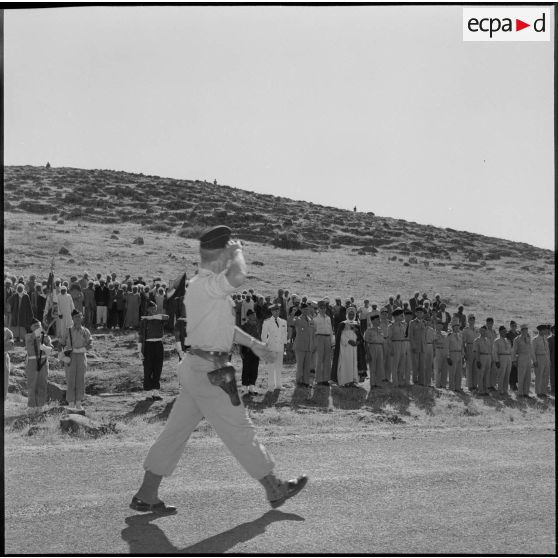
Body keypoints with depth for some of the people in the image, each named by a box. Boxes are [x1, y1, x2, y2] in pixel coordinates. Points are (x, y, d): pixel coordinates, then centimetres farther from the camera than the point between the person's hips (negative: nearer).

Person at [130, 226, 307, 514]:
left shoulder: (206, 287, 16)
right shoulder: (205, 284, -18)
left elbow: (223, 325, 29)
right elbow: (238, 276, -37)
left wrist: (253, 343, 31)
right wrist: (238, 251, -17)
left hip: (198, 369, 10)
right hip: (208, 370, -10)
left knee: (177, 430, 11)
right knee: (239, 430, 1)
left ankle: (146, 495, 16)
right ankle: (274, 489, 13)